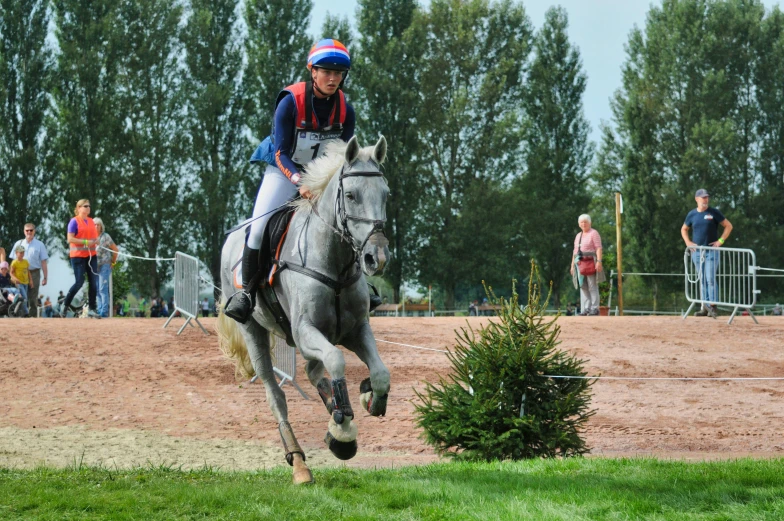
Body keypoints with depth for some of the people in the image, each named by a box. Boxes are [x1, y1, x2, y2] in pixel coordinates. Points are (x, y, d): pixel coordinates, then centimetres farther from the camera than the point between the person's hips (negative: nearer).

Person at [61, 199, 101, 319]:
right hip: (78, 255, -6)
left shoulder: (91, 221, 13)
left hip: (91, 255, 6)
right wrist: (85, 242, -21)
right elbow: (70, 239, -14)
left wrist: (96, 241, 0)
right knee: (79, 282, -8)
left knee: (93, 282, 1)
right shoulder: (74, 221, -7)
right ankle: (65, 305, 9)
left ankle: (92, 309, 5)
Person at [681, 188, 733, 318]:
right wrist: (688, 242, 8)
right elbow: (684, 229, 24)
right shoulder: (692, 214, 8)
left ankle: (712, 307, -14)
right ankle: (705, 307, 10)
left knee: (710, 279, -13)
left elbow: (728, 226, 2)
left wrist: (720, 241, -6)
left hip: (711, 250, -4)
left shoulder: (713, 212, -1)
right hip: (697, 251, 4)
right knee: (702, 280, 6)